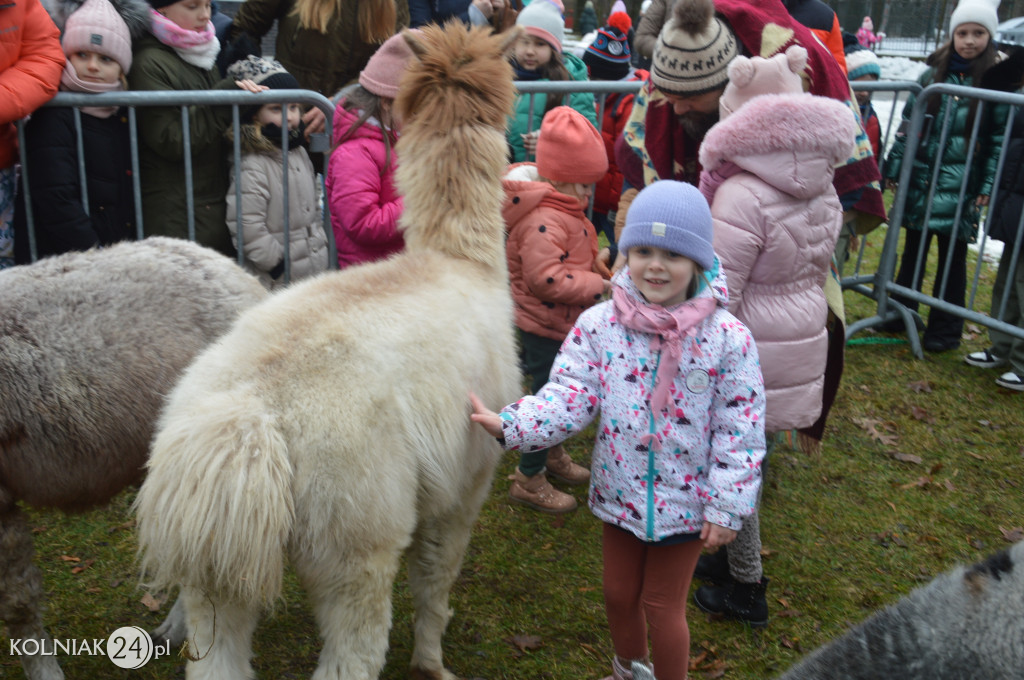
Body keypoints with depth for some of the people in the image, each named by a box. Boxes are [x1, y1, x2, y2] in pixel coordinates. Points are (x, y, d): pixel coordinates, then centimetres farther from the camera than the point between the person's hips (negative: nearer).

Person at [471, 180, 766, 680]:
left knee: (662, 606, 12)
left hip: (685, 498, -3)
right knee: (619, 594, 22)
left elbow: (739, 428, -11)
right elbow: (571, 394, -13)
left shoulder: (727, 338, -16)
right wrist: (510, 425, -29)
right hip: (619, 489, 3)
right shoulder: (599, 325, -11)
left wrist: (727, 508, -10)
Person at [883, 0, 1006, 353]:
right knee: (913, 247, 12)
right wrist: (893, 168, 8)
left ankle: (944, 329, 15)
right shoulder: (932, 75, 6)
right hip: (921, 179, 3)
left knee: (952, 254, 4)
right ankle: (901, 312, 27)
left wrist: (988, 188, -7)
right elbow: (907, 125, 11)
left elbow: (1000, 140, -2)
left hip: (961, 187, -3)